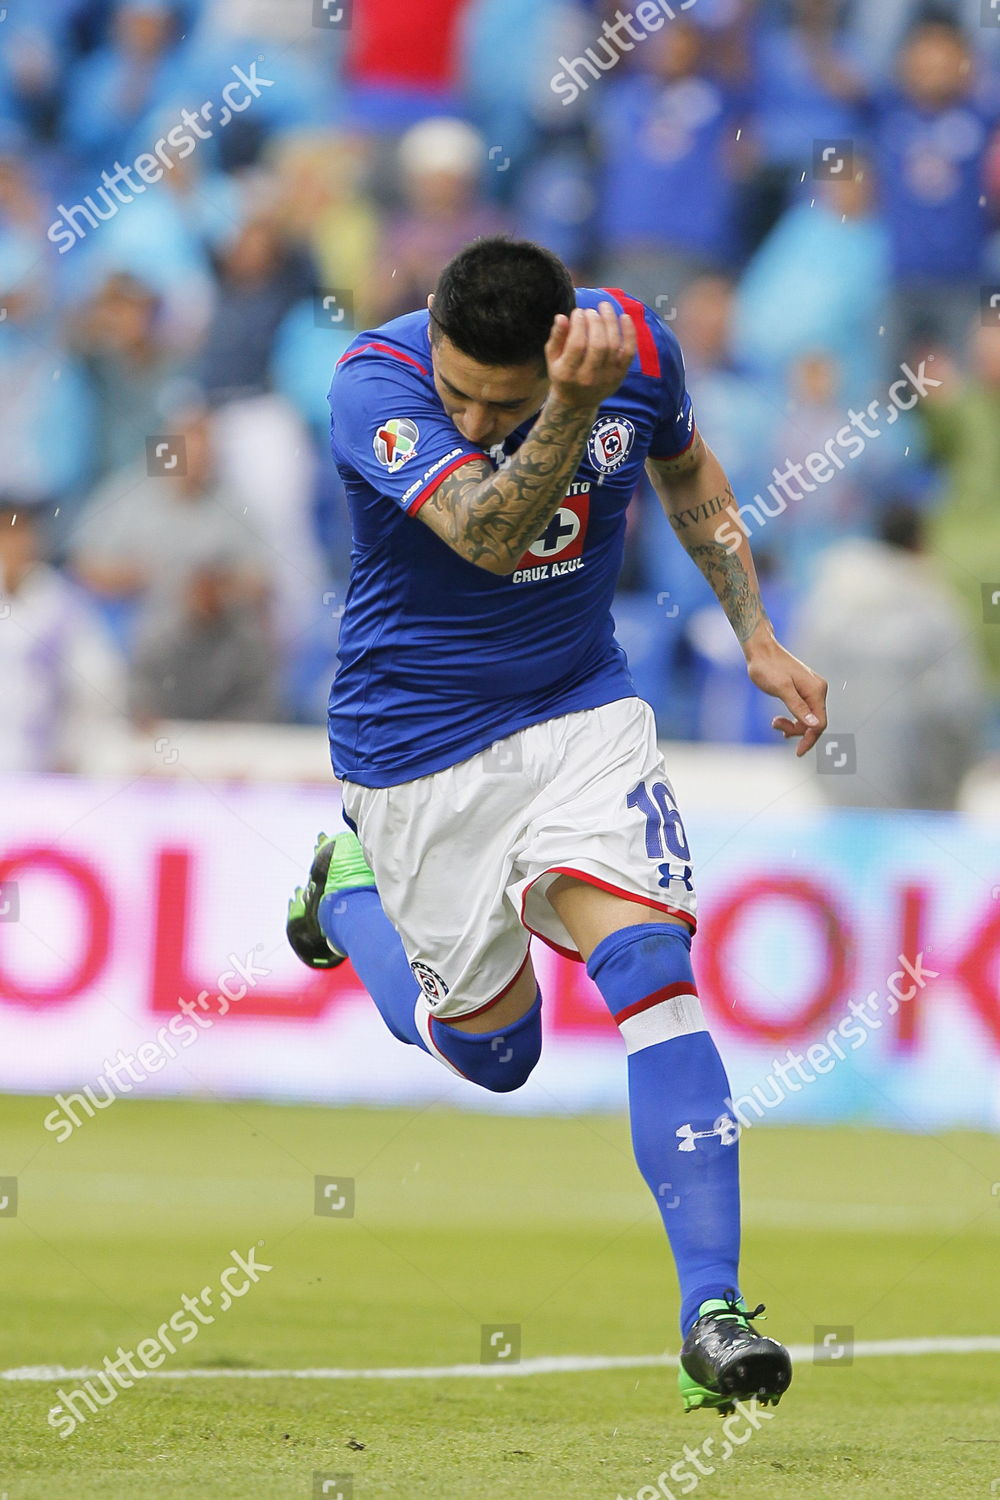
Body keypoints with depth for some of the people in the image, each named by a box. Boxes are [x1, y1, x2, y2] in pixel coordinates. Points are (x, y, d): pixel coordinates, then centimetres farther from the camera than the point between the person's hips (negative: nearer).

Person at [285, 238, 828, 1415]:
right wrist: (571, 412, -57)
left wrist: (756, 637, 6)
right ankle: (349, 885, 40)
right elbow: (489, 535, -41)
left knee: (647, 961, -20)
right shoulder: (375, 384, -26)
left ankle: (712, 1312, -23)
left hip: (582, 711, 2)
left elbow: (687, 474, 10)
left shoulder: (634, 345, -14)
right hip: (418, 743, -2)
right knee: (493, 1047, 10)